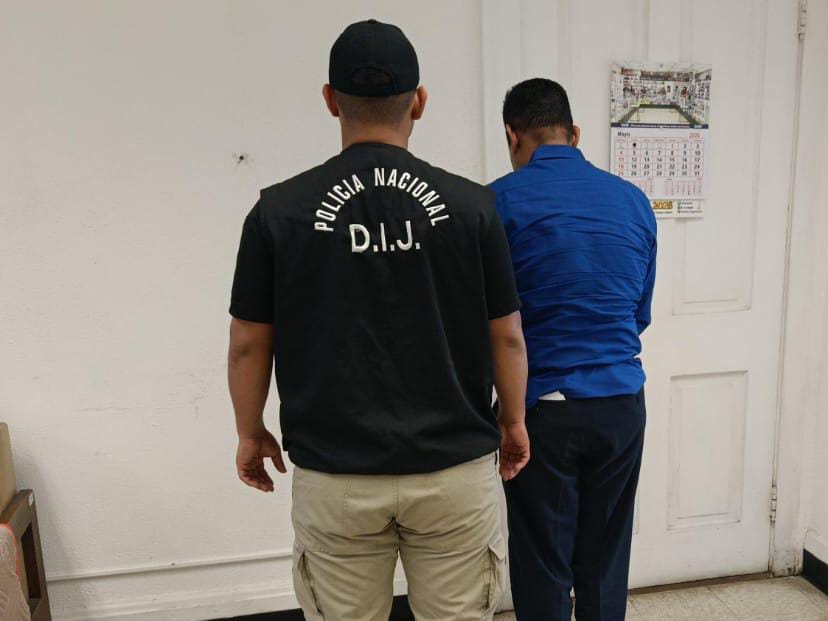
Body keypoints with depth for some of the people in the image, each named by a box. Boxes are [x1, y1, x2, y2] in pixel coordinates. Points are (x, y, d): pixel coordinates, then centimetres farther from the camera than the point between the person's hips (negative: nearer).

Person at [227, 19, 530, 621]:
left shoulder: (279, 210, -8)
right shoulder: (471, 204, -7)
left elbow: (249, 343, -2)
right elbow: (506, 336, -1)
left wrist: (251, 433, 14)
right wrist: (513, 421, 15)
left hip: (334, 476, 0)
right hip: (454, 470, 1)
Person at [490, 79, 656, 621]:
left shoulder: (500, 201, -8)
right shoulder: (633, 200, 5)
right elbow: (641, 313, 13)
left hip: (542, 405, -4)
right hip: (622, 401, 4)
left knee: (543, 571, 11)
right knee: (606, 567, 18)